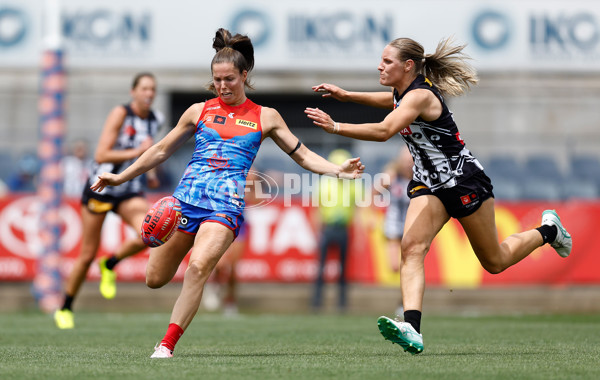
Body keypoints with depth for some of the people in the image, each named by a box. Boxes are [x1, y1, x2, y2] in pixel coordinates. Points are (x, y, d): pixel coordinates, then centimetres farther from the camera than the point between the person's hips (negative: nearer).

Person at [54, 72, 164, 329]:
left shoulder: (155, 120, 5)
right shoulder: (120, 114, -14)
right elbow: (101, 155, -21)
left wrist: (148, 175, 11)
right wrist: (137, 152, -25)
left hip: (130, 192, 5)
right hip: (101, 188, -5)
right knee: (87, 256, 0)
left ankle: (111, 264, 5)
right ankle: (65, 310, 19)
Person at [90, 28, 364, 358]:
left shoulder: (265, 117, 12)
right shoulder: (199, 111, 15)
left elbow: (303, 155, 13)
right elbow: (162, 150, 22)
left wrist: (338, 170, -3)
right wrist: (121, 177, 20)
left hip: (226, 204, -2)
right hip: (187, 195, 2)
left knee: (198, 266, -28)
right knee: (155, 279, 1)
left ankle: (167, 344, -23)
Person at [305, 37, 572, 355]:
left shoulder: (420, 95, -27)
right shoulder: (402, 93, 2)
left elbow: (384, 131, -42)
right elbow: (390, 100, 29)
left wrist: (336, 127, -43)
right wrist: (345, 95, 18)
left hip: (463, 180, -8)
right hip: (428, 183, 8)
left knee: (495, 262, 8)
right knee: (412, 248, -18)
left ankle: (548, 230, 35)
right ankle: (412, 329, -32)